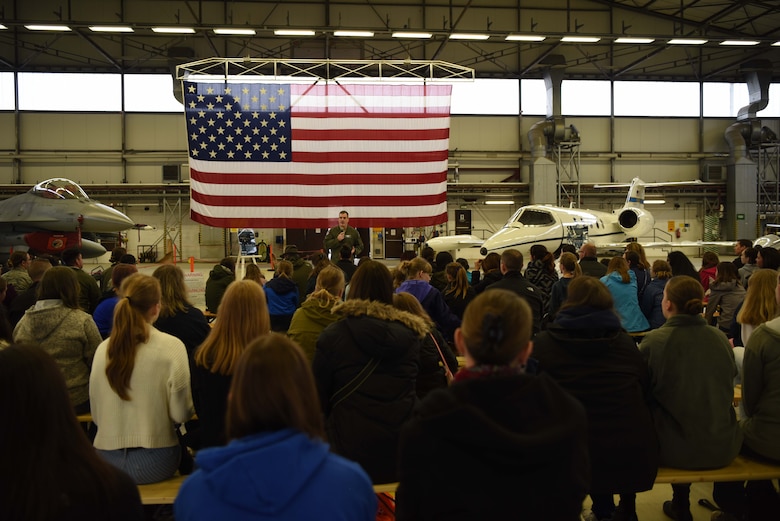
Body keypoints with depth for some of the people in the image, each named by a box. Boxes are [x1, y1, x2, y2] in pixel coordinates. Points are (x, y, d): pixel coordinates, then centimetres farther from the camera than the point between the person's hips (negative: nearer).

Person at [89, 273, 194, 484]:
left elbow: (96, 415, 5)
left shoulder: (103, 349, -3)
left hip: (107, 461, 4)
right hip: (153, 462, -3)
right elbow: (181, 414, -12)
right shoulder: (171, 346, -13)